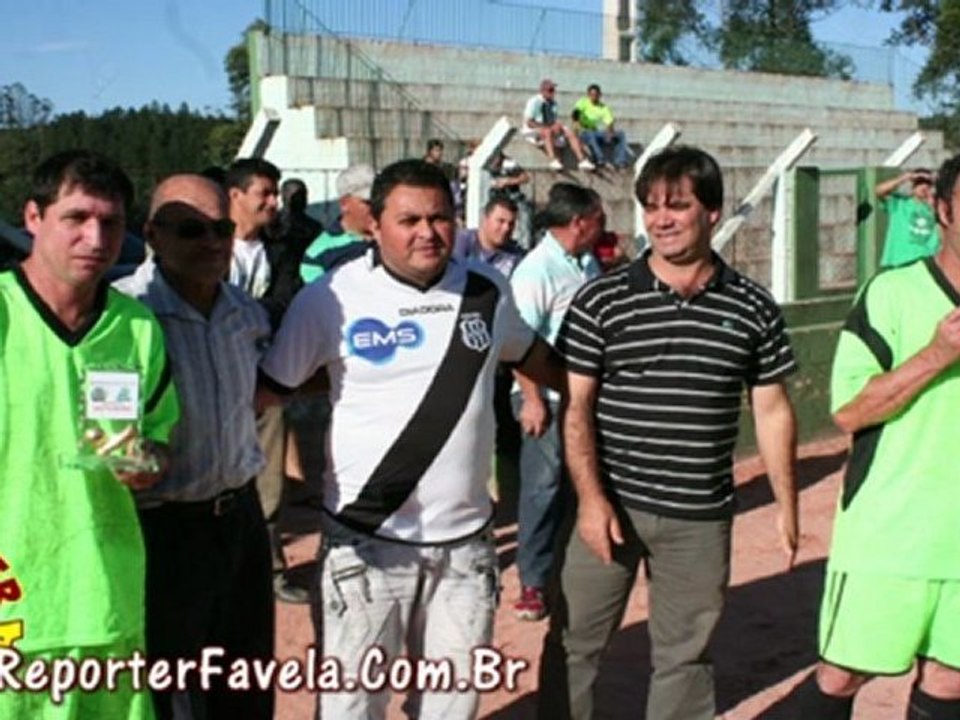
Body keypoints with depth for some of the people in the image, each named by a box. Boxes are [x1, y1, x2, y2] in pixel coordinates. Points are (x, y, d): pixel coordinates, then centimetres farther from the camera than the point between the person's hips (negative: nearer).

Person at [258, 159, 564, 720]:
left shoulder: (487, 290, 3)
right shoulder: (332, 297, -10)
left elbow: (534, 357, 21)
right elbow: (266, 387, -6)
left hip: (467, 540, 4)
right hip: (369, 540, -4)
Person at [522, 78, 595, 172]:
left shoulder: (553, 103, 6)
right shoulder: (534, 102, -13)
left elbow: (554, 120, 9)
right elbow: (529, 122, -19)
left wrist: (556, 125, -17)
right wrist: (549, 127, -25)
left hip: (551, 129, 6)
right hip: (534, 131, -6)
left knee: (570, 132, -16)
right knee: (548, 132, -39)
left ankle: (582, 160, -26)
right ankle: (553, 160, -51)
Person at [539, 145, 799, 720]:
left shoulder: (753, 309, 1)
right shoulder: (601, 301, -5)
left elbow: (772, 411, 7)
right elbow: (576, 408, -4)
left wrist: (787, 505, 6)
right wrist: (591, 497, -12)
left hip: (702, 517, 2)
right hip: (612, 504, -1)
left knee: (687, 652, 15)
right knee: (575, 640, 7)